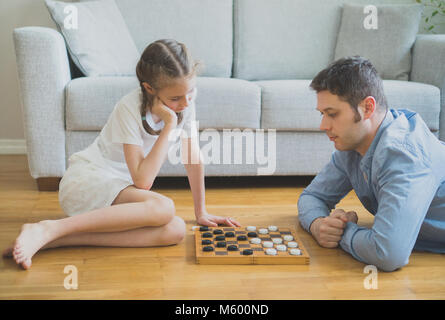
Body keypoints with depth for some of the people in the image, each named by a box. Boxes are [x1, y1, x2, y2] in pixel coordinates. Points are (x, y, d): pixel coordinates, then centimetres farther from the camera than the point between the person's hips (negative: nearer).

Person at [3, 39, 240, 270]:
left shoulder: (184, 101, -3)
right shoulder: (130, 108, -20)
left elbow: (193, 158, 5)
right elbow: (142, 180, -25)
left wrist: (201, 213, 6)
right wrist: (170, 124, -25)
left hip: (121, 186, 7)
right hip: (87, 177, -7)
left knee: (175, 230, -25)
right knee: (163, 207, -34)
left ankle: (58, 240, -29)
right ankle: (50, 229, -32)